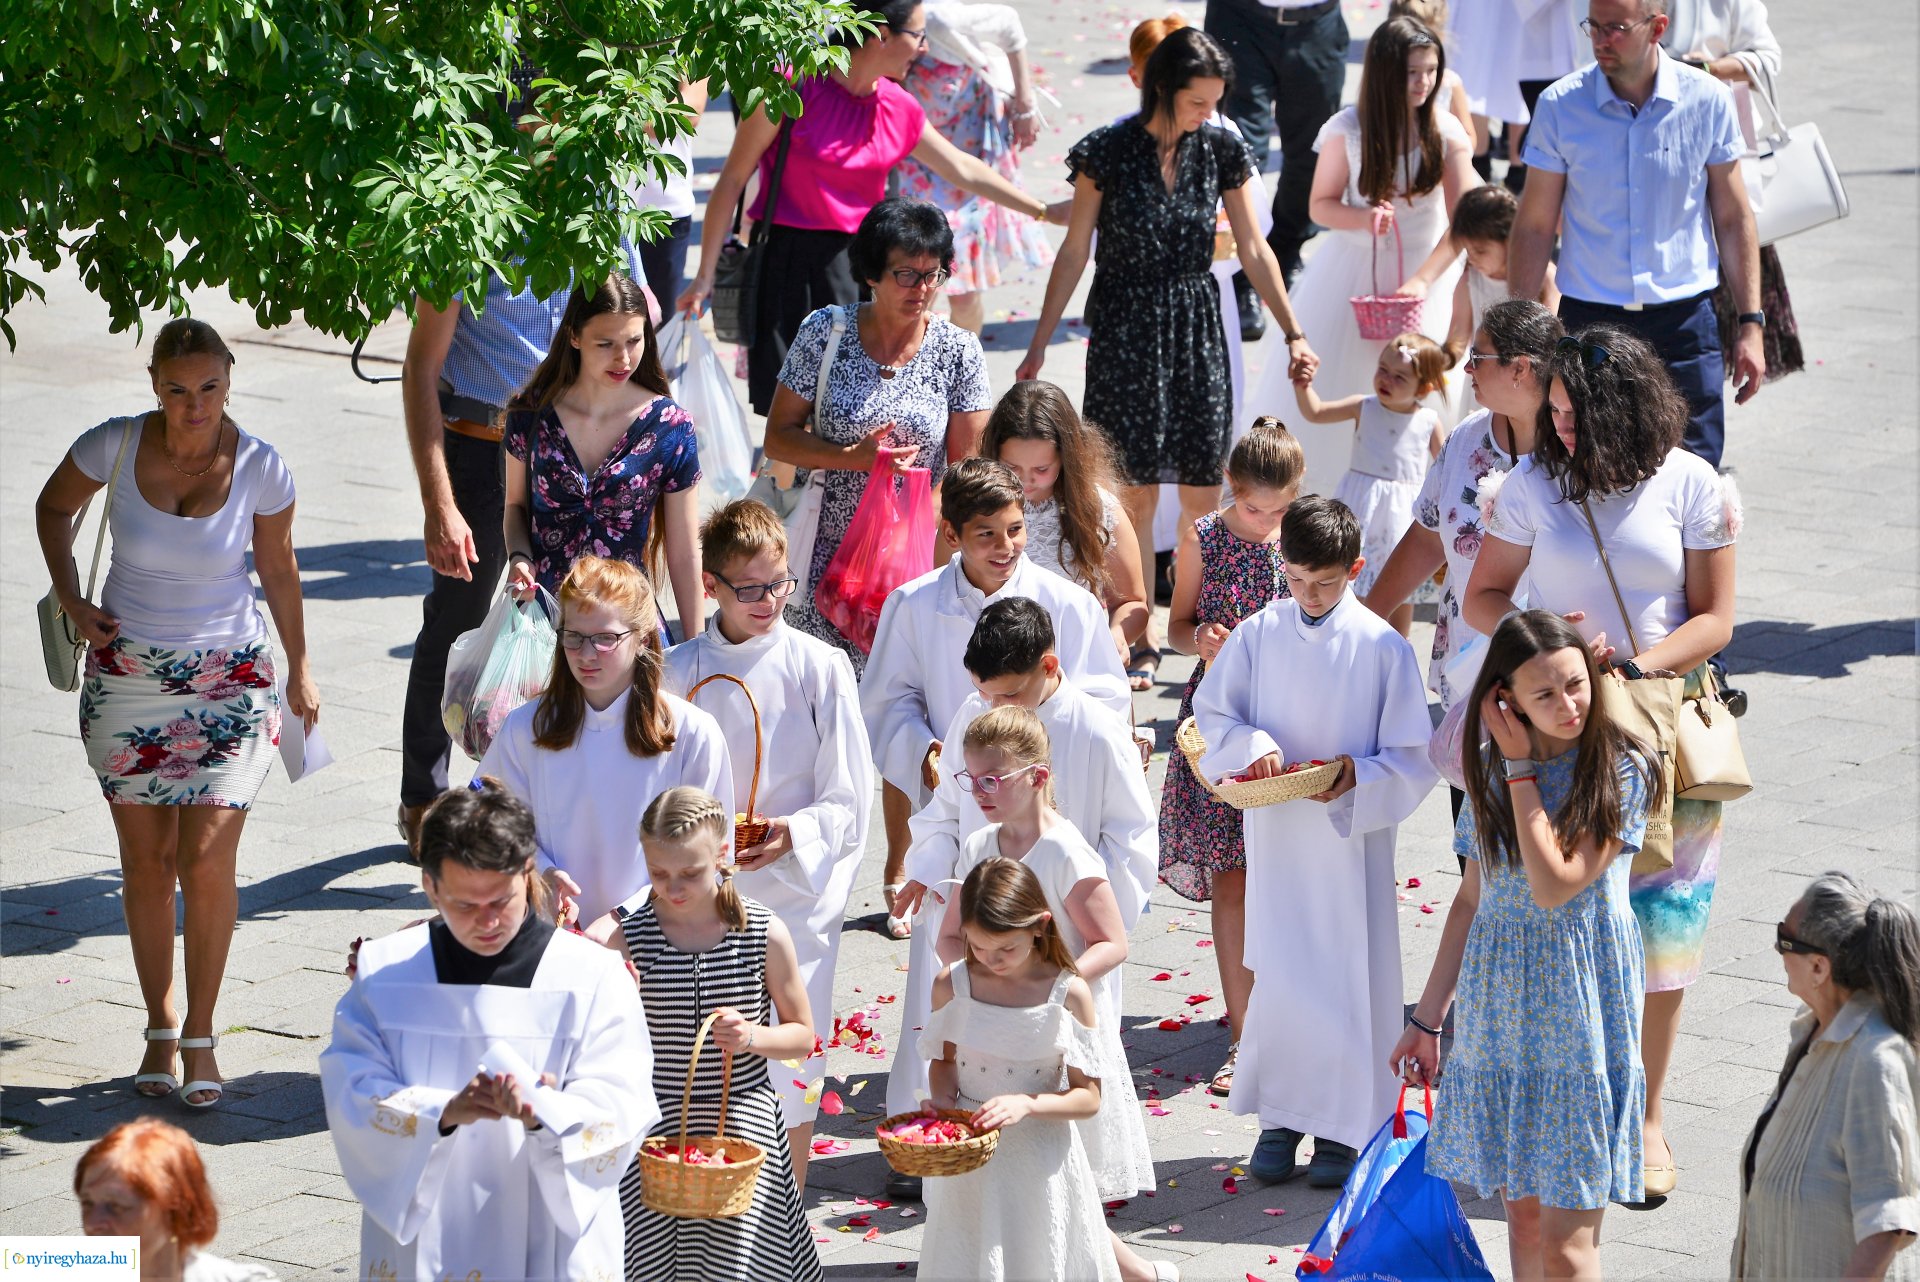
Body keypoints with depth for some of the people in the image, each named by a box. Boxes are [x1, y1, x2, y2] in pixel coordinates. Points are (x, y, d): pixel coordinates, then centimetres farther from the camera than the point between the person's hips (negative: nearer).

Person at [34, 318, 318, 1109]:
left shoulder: (260, 469, -13)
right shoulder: (113, 447, -13)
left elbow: (278, 566, 4)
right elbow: (54, 508, 9)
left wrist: (299, 671, 13)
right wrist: (71, 603, -1)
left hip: (231, 681, -1)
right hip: (126, 678, 1)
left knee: (207, 862, -8)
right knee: (146, 861, 7)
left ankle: (201, 1036, 9)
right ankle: (160, 1029, 22)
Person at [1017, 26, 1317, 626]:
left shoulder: (1220, 150, 0)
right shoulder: (1108, 152, -8)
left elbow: (1254, 251, 6)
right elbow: (1074, 252, -1)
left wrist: (1293, 333, 1)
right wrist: (1039, 344, 0)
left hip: (1197, 328, 3)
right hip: (1125, 330, -3)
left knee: (1203, 492, 1)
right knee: (1136, 490, 0)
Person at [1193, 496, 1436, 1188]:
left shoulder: (1382, 647, -7)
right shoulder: (1258, 634, 1)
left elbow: (1411, 761, -4)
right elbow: (1210, 715, 7)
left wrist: (1357, 779, -21)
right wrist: (1252, 746, -13)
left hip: (1352, 837, -2)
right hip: (1275, 836, 2)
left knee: (1350, 973, 1)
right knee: (1277, 970, 6)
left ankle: (1343, 1127, 12)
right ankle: (1281, 1115, 20)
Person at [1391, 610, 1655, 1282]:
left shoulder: (1621, 770, -10)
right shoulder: (1491, 771, 5)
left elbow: (1556, 885, -20)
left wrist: (1522, 770, -14)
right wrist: (1426, 1018, 13)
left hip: (1578, 1017, -5)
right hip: (1499, 1013, 5)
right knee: (1521, 1216, 10)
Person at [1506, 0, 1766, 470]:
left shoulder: (1707, 100, -2)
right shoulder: (1560, 106, -2)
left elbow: (1733, 218, 6)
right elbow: (1534, 226, 3)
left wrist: (1751, 324, 2)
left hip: (1684, 322, 0)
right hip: (1589, 320, 0)